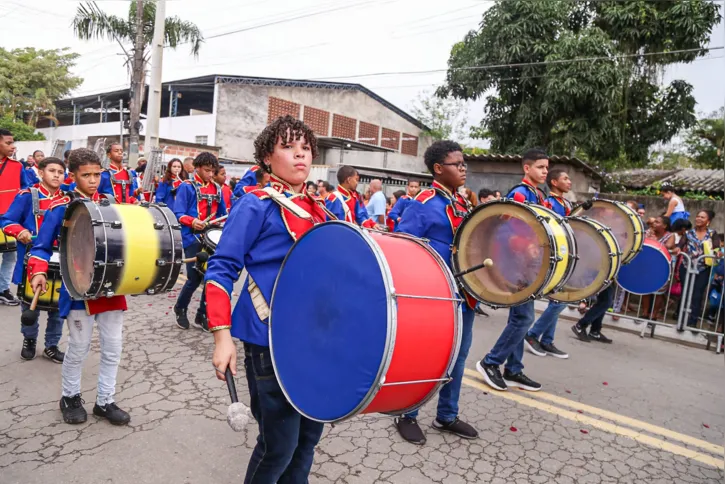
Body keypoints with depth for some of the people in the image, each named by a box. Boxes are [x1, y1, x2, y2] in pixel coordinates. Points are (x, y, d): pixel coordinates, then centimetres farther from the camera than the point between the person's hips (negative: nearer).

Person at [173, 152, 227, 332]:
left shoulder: (217, 188, 11)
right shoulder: (186, 187, -4)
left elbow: (223, 213, 18)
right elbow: (178, 214, -11)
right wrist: (192, 221, -29)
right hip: (193, 239, -5)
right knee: (194, 278, -3)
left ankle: (202, 315, 16)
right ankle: (180, 309, 24)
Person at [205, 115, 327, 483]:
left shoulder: (318, 209, 11)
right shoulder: (255, 205, -9)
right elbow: (221, 269, -11)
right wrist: (222, 337, -18)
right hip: (270, 340, -7)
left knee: (309, 435, 16)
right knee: (279, 444, 3)